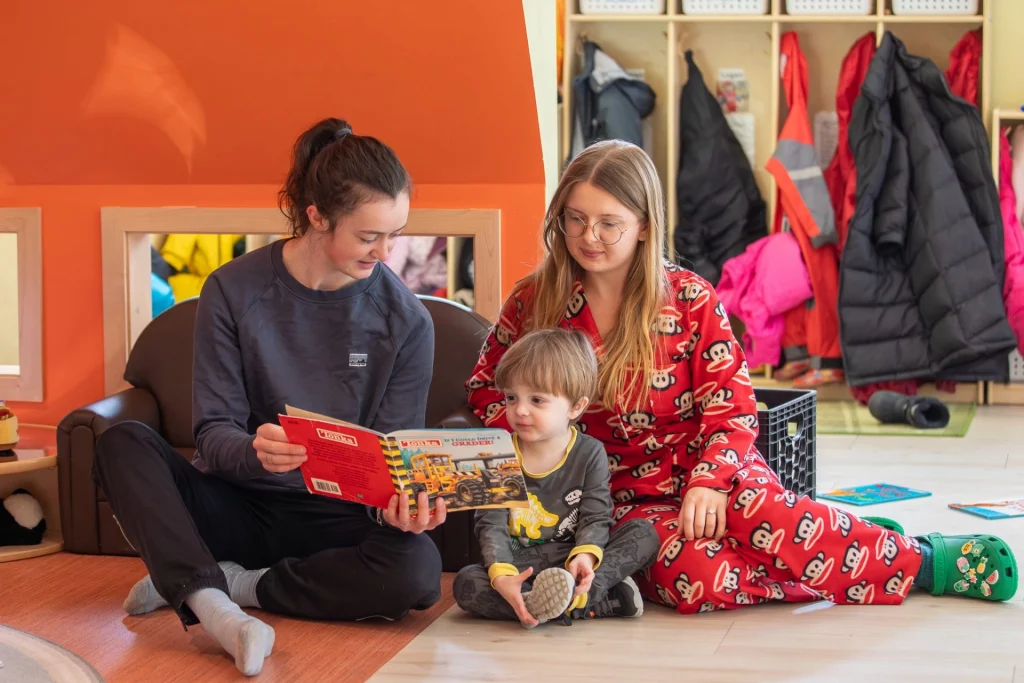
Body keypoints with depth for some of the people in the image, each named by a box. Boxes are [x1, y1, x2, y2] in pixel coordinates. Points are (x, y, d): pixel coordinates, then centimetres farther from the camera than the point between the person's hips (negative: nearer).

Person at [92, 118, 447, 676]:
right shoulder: (234, 290, -6)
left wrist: (399, 497, -26)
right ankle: (219, 611, -42)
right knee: (122, 442, -25)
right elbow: (213, 433, -8)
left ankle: (195, 585, -20)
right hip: (238, 506, 0)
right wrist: (253, 451, -32)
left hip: (334, 519, 0)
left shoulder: (406, 320, -4)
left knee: (417, 569, -33)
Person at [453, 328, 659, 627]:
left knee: (644, 534, -19)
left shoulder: (590, 454, -1)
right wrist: (501, 577, -29)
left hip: (571, 560, 0)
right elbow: (491, 525, -9)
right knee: (466, 583, -30)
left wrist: (585, 555, -31)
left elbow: (595, 518, -7)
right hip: (519, 566, 0)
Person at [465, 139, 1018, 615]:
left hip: (704, 464, 0)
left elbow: (731, 407, -5)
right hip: (624, 493, 0)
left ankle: (919, 559, -22)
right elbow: (487, 386, 12)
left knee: (758, 508, -37)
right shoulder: (535, 303, -1)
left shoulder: (691, 300, -4)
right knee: (690, 575, -34)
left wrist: (708, 483, -22)